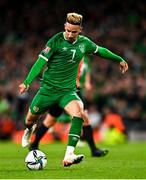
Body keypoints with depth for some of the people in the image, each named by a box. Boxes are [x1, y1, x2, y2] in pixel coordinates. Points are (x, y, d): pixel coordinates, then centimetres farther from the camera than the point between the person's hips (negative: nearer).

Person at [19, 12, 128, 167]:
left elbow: (100, 51, 21)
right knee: (31, 118, 11)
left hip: (68, 90, 2)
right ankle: (29, 129, 53)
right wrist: (27, 82, -26)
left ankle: (68, 156, -29)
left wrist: (120, 60, 31)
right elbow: (41, 61, -16)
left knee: (78, 112, -26)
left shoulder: (84, 43, 1)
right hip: (48, 89, -2)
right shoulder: (56, 41, -13)